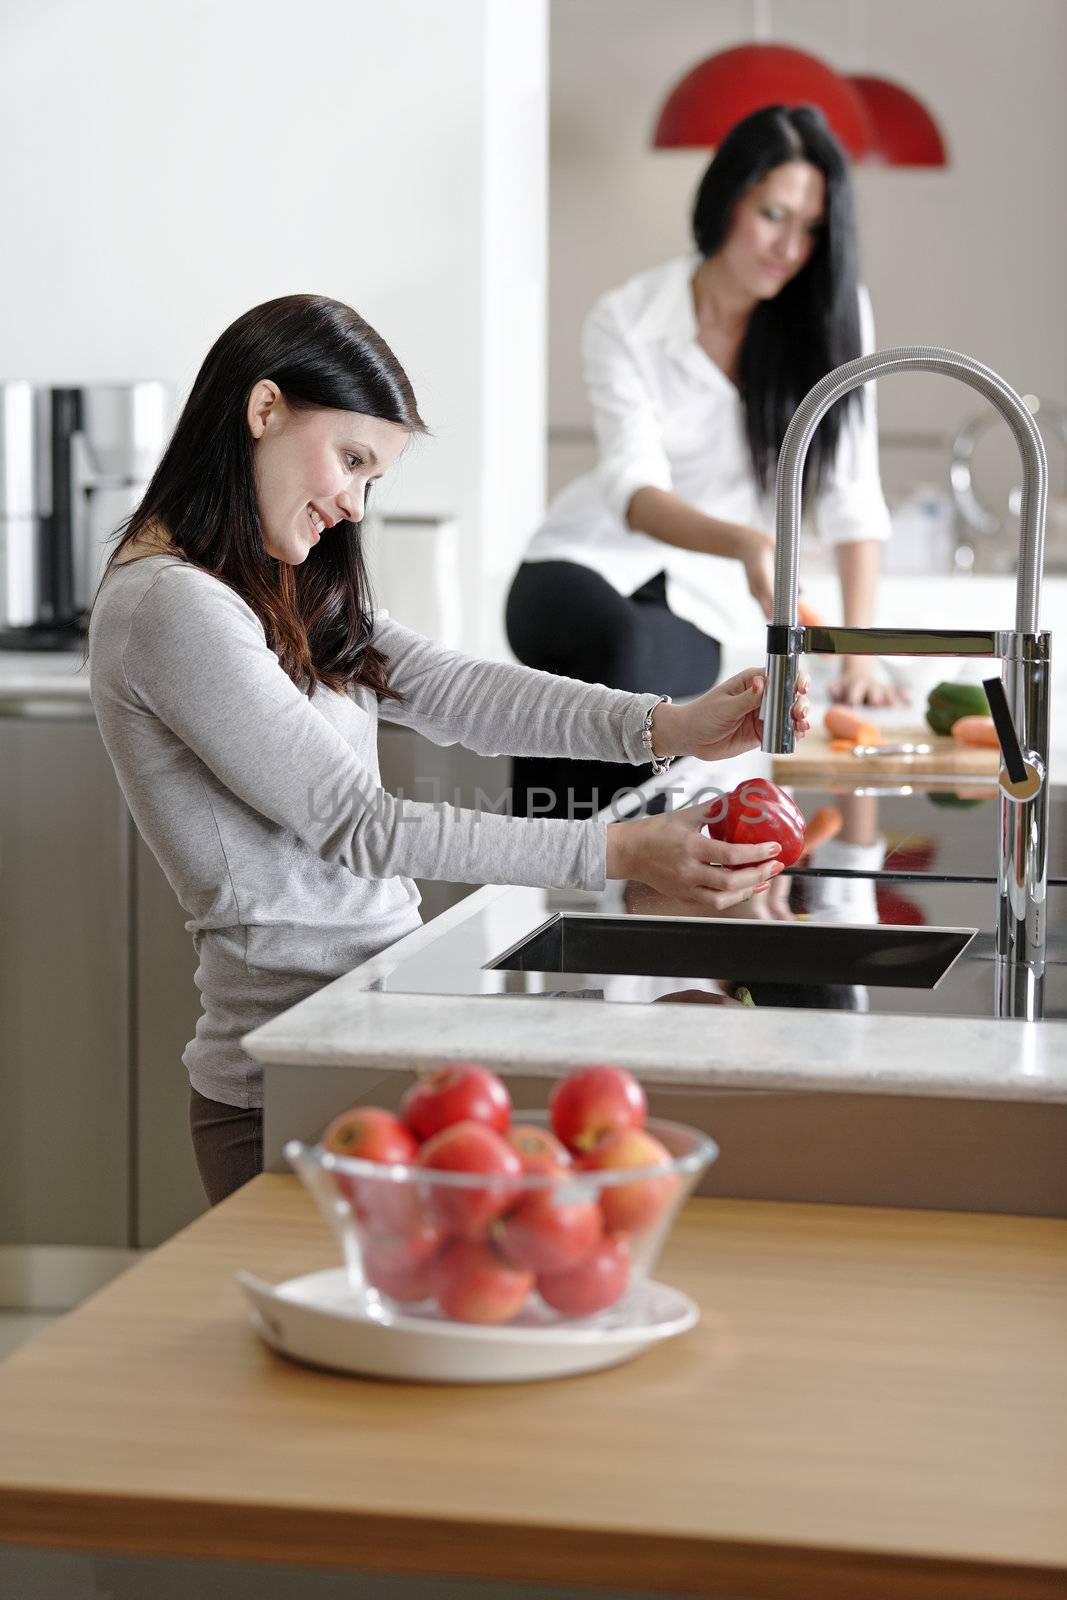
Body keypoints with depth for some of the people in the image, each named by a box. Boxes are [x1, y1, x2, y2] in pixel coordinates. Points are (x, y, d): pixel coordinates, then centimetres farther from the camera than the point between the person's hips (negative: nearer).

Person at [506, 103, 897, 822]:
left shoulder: (835, 313, -7)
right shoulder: (626, 323, -12)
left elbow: (852, 492, -11)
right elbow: (634, 488, -23)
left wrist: (860, 652, -21)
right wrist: (745, 543, -43)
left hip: (704, 602, 1)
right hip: (593, 562, -1)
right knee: (615, 637, -36)